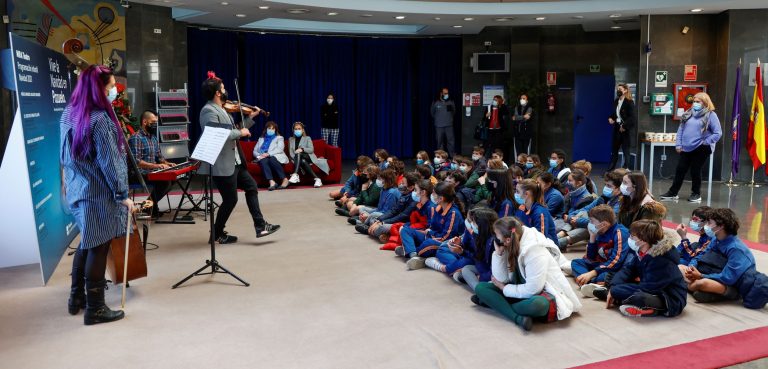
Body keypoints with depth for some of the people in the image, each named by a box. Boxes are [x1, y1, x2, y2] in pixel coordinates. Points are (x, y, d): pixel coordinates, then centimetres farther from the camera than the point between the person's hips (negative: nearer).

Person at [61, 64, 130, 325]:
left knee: (87, 242, 21)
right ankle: (95, 309, 10)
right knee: (98, 247, 0)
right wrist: (122, 194, -13)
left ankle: (76, 298, 32)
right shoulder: (99, 119, -20)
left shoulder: (69, 113, 7)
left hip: (77, 190, 9)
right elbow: (109, 162, -19)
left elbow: (66, 155, 17)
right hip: (99, 193, -9)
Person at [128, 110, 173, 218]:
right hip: (140, 175, -8)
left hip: (152, 172, 8)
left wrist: (167, 163, 3)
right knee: (164, 180, -27)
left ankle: (151, 204, 0)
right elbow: (136, 161, -20)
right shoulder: (136, 138, -12)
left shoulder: (154, 137, 16)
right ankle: (150, 205, -7)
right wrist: (156, 166, -25)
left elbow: (159, 156, 24)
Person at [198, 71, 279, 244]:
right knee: (230, 199, -1)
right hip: (222, 165, -10)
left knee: (251, 187, 14)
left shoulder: (221, 109, 13)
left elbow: (232, 131, 20)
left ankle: (260, 226, 18)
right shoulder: (209, 111, -17)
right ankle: (217, 234, 18)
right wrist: (240, 132, -20)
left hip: (234, 162, 10)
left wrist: (251, 117, 20)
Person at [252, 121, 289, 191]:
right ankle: (272, 182, -49)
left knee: (272, 160, -38)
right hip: (263, 158, 2)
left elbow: (280, 149, -1)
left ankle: (285, 179, -35)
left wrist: (268, 154, -16)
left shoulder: (279, 138, 17)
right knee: (263, 161, -35)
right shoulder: (261, 139, 27)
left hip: (276, 157, -2)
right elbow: (255, 151, 20)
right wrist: (259, 155, -5)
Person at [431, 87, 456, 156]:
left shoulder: (451, 102, 2)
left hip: (449, 125, 1)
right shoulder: (436, 103, -1)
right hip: (439, 125, 0)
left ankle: (452, 155, 1)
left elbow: (454, 112, 15)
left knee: (450, 140, -4)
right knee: (440, 141, 3)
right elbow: (432, 112, 14)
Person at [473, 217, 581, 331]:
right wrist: (498, 253, -17)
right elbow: (502, 279, -8)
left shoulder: (534, 251, -25)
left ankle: (493, 302, -19)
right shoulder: (510, 247, -4)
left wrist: (504, 288, -16)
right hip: (522, 290, 7)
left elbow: (532, 289, -27)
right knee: (480, 287, -6)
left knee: (536, 304, -43)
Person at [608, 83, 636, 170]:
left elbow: (632, 117, -15)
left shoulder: (629, 102, -10)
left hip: (625, 128, -7)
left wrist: (624, 126, -19)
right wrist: (611, 118, 1)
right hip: (617, 127, 7)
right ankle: (611, 168, 16)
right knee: (614, 148, 10)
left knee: (625, 150, -1)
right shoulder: (616, 101, 10)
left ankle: (626, 169, 5)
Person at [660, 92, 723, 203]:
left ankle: (696, 194, 19)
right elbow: (681, 129, 11)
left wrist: (705, 142, -12)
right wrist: (678, 144, 4)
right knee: (680, 170, 7)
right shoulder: (688, 114, 9)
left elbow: (718, 133, -8)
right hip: (686, 148, 5)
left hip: (701, 149, -5)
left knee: (695, 171, 2)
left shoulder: (710, 115, -6)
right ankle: (673, 192, 17)